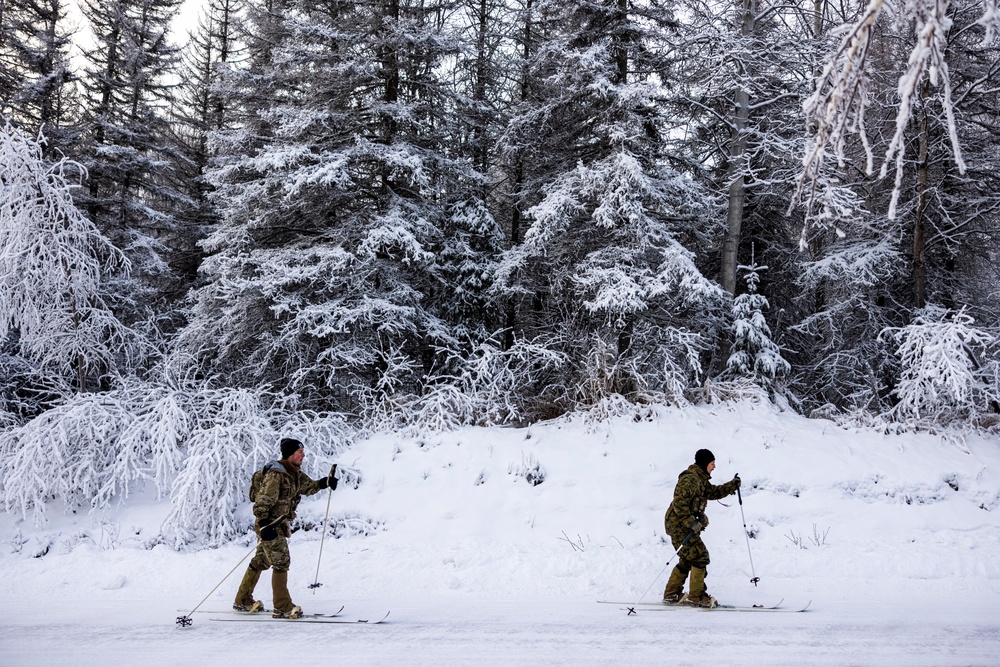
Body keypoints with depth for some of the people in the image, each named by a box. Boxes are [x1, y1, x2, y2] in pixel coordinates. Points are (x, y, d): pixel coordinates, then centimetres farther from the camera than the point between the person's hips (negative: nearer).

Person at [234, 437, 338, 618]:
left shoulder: (295, 474, 10)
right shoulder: (275, 474, -18)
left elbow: (309, 486, 25)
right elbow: (262, 501, -22)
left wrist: (326, 482, 8)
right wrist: (264, 524, -29)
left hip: (279, 524, 10)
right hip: (268, 525, -10)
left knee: (261, 562, 16)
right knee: (281, 562, -10)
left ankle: (243, 601, 27)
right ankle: (283, 608, -6)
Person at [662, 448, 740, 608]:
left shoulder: (701, 479, 15)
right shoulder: (690, 479, -18)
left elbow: (713, 492, 26)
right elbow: (679, 504, -25)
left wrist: (732, 485, 15)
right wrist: (691, 523, -27)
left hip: (685, 524, 11)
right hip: (680, 524, -11)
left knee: (688, 559, 15)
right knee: (700, 556, -9)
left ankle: (671, 594, 21)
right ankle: (696, 596, -4)